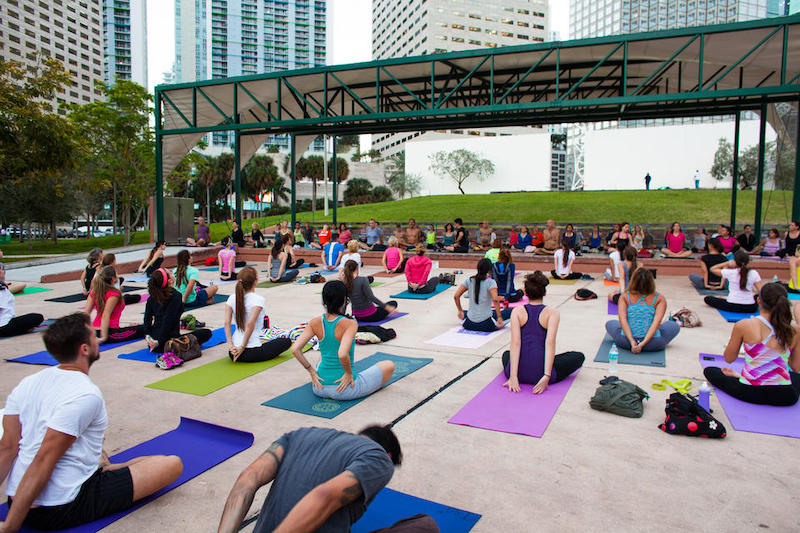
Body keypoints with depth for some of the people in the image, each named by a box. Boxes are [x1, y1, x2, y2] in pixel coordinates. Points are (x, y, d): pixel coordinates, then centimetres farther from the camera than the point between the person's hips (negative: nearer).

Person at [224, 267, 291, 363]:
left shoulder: (232, 298, 3)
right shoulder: (258, 299, -15)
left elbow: (227, 323, -6)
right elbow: (250, 324, -25)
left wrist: (230, 345, -7)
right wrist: (243, 348, -18)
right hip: (251, 353, -7)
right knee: (286, 341, 13)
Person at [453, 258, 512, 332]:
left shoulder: (469, 280, 1)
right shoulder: (490, 282, -10)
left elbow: (456, 296, -3)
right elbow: (495, 299, -24)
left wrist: (460, 311, 9)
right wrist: (499, 317, -17)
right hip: (486, 325, -4)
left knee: (463, 312, 38)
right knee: (511, 311, 6)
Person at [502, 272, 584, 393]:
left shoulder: (517, 312, 1)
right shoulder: (553, 313, -3)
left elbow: (515, 343, -11)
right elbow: (550, 343, -18)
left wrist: (513, 376, -16)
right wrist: (546, 376, -23)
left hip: (519, 373, 2)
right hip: (540, 373, -2)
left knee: (506, 354, 38)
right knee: (578, 356, 20)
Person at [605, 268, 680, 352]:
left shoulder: (624, 296, -3)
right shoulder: (660, 299, -4)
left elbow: (622, 320, -14)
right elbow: (657, 322, -16)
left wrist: (632, 341, -17)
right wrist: (643, 343, -19)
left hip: (625, 342, 1)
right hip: (652, 344, -1)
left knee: (609, 323, 30)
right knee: (675, 326, 25)